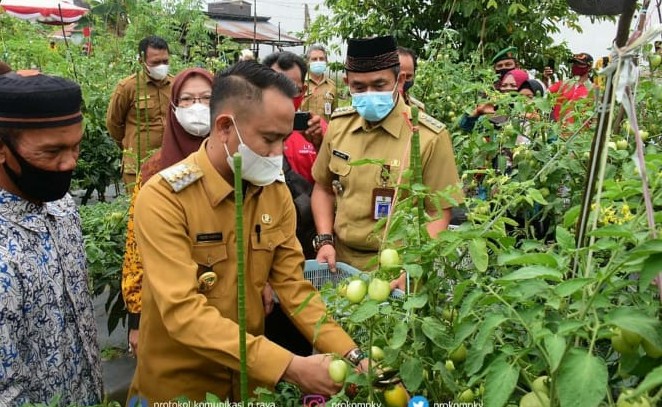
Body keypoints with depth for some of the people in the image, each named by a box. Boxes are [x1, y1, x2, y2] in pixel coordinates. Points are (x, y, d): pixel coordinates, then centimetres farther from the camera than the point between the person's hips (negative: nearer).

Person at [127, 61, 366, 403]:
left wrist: (349, 354, -16)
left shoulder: (276, 190, -5)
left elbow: (292, 284, -4)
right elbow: (183, 311, -29)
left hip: (253, 375, 5)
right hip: (179, 383, -4)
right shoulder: (162, 198, -23)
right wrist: (290, 367, -34)